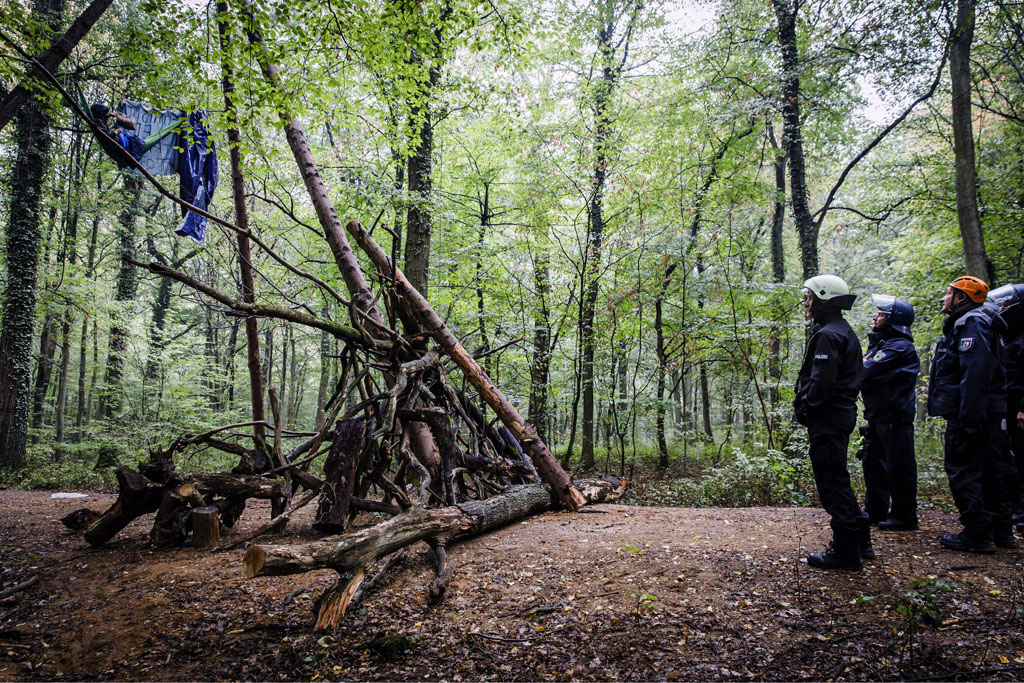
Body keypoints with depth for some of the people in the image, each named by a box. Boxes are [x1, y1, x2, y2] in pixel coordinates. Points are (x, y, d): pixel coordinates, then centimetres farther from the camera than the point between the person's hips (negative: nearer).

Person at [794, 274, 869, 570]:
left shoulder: (828, 335, -16)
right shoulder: (845, 332, 17)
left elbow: (821, 382, -25)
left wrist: (804, 408, -10)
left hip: (827, 419, -11)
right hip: (843, 413, 11)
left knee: (832, 483, -4)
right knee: (838, 481, 19)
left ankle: (845, 552, 3)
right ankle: (859, 541, 27)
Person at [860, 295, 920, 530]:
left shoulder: (900, 347, -15)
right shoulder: (882, 344, 18)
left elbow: (867, 372, -23)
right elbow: (864, 370, 14)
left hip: (895, 418, -10)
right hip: (878, 415, 10)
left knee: (899, 467, -2)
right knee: (873, 463, 14)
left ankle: (904, 516, 7)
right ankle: (875, 511, 23)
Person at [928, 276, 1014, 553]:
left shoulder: (970, 324, -14)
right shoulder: (967, 323, 19)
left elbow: (976, 372, -25)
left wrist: (969, 415, -27)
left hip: (971, 415, -11)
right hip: (987, 413, 11)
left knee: (962, 470, -6)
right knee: (987, 470, 15)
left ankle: (977, 534, -2)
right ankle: (1000, 531, 23)